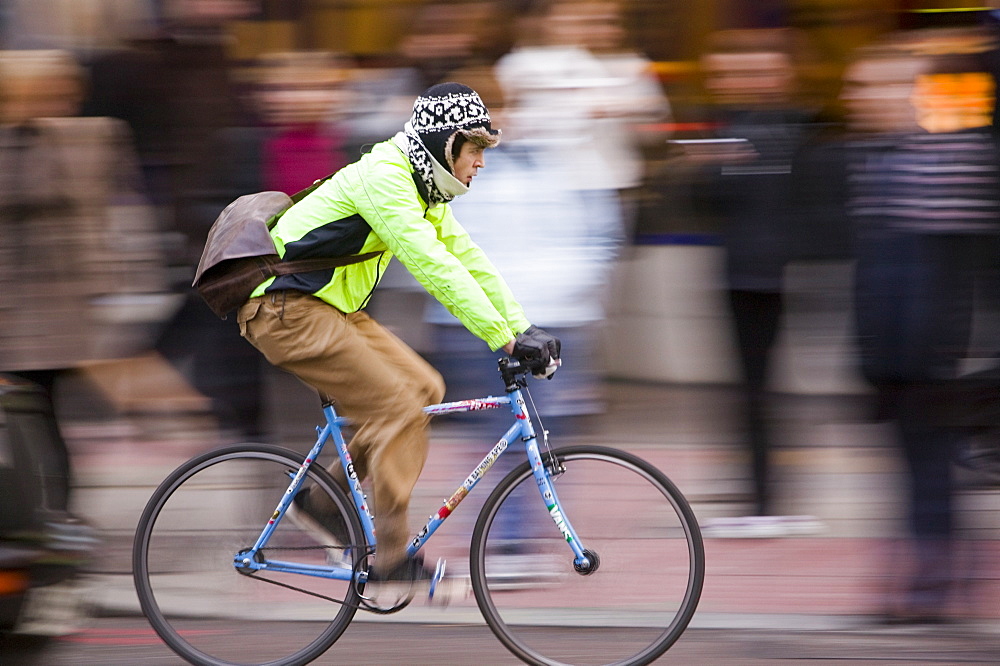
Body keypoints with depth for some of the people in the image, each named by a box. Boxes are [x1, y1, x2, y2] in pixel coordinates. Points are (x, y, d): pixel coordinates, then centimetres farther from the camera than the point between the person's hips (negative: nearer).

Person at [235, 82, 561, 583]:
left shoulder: (426, 192, 11)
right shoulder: (383, 178, -21)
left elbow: (467, 259, 13)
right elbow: (433, 266, -29)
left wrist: (525, 329, 2)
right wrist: (507, 339, -31)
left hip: (331, 308, 10)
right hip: (285, 309, -10)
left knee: (424, 389, 3)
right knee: (399, 408, -15)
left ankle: (322, 500, 12)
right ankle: (392, 563, -10)